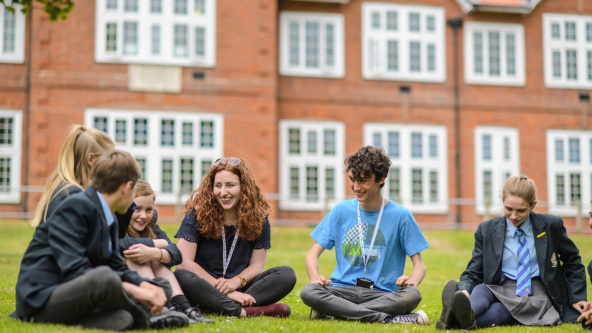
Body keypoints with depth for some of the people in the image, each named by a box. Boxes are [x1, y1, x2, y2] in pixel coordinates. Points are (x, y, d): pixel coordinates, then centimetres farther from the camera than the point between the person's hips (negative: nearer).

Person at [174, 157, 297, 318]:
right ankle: (248, 311, -39)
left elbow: (257, 264, 4)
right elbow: (183, 262, -14)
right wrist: (223, 289, -19)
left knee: (287, 274, -18)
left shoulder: (258, 217, 3)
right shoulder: (197, 213, -6)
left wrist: (237, 281, -19)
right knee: (182, 277, -35)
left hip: (240, 288, 3)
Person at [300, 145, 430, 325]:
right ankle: (389, 318, -28)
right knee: (308, 291, -30)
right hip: (342, 290, 2)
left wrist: (412, 281, -21)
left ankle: (332, 312, -27)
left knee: (411, 296, -33)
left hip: (382, 294, -2)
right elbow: (313, 254, 10)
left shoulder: (400, 216, 4)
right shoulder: (341, 211, 10)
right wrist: (315, 277, -13)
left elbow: (419, 265, 4)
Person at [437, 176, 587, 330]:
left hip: (537, 294, -2)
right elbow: (474, 272, 6)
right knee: (480, 289, -35)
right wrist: (464, 291, -17)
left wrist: (577, 298, 10)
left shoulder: (551, 225, 6)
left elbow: (573, 262, 19)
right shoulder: (487, 230, 8)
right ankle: (466, 311, -68)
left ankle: (467, 319, -65)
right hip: (502, 291, 2)